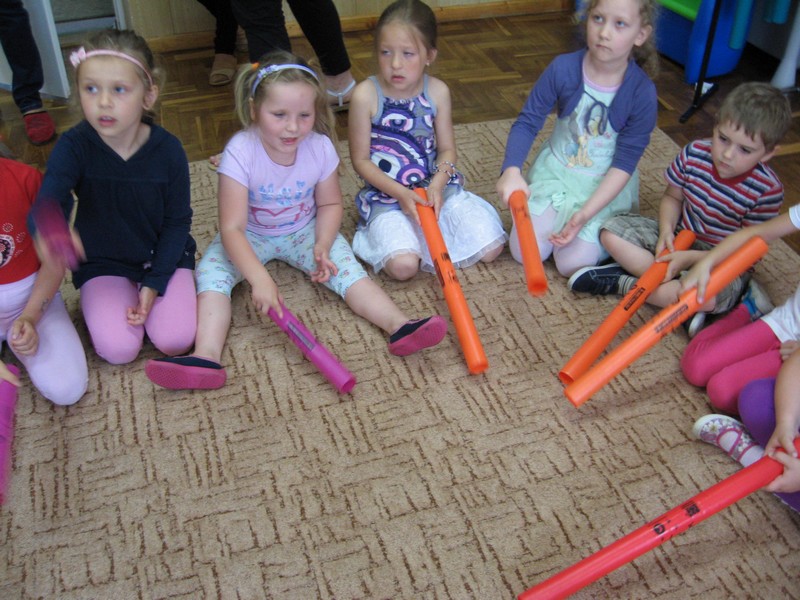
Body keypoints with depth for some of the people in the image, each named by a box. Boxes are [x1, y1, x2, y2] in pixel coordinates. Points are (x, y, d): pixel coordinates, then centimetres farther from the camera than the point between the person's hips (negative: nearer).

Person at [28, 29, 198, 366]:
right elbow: (48, 201, -33)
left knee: (175, 340, -16)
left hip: (163, 256, 0)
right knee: (118, 350, -16)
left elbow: (178, 221, -7)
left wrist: (155, 283, -14)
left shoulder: (168, 150, -16)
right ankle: (109, 299, 15)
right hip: (103, 263, 0)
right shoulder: (73, 148, -18)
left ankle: (147, 293, 14)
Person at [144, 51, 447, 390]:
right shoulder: (240, 153, -28)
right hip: (249, 236, -1)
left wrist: (322, 246, -20)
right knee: (211, 270, -24)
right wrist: (260, 279, -43)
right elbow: (232, 228, -30)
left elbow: (330, 204, -2)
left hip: (304, 231, 2)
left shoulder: (320, 147, -18)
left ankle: (398, 325, -28)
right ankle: (207, 356, -37)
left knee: (343, 265, -22)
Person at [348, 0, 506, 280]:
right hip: (386, 194, -3)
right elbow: (361, 160, -8)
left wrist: (436, 185, -17)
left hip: (437, 185, 4)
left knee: (490, 249, -5)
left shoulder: (437, 91, -5)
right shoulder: (366, 95, -14)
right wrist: (400, 193, -17)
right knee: (404, 265, -26)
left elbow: (447, 149, 2)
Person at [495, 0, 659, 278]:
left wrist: (583, 215, -24)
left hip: (605, 185, -2)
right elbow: (527, 122, -10)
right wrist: (511, 171, -29)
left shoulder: (642, 93, -19)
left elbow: (624, 164, -16)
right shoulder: (563, 69, -16)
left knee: (573, 263, -14)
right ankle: (561, 215, 20)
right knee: (525, 251, -9)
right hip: (555, 170, 2)